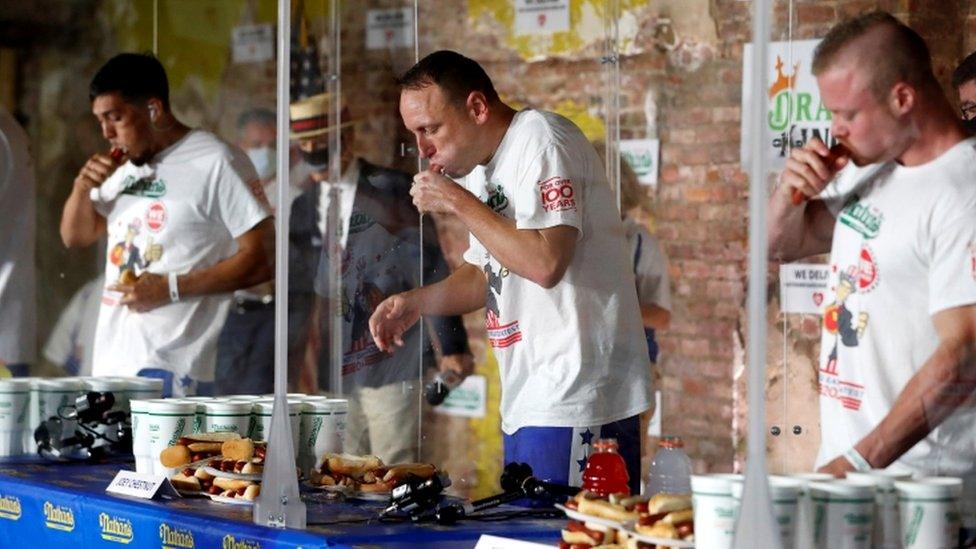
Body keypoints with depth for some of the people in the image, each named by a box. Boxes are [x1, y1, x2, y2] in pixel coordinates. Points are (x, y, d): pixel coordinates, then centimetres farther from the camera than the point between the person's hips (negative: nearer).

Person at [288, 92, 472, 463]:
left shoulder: (390, 191, -4)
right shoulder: (305, 206, 13)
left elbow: (432, 272, -5)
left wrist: (452, 347, -9)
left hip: (391, 363, -6)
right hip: (335, 372, 6)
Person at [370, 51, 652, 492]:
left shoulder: (542, 141, -11)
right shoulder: (478, 168, 18)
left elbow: (545, 263, -24)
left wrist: (457, 203, -15)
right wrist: (416, 302, 9)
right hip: (527, 403, 9)